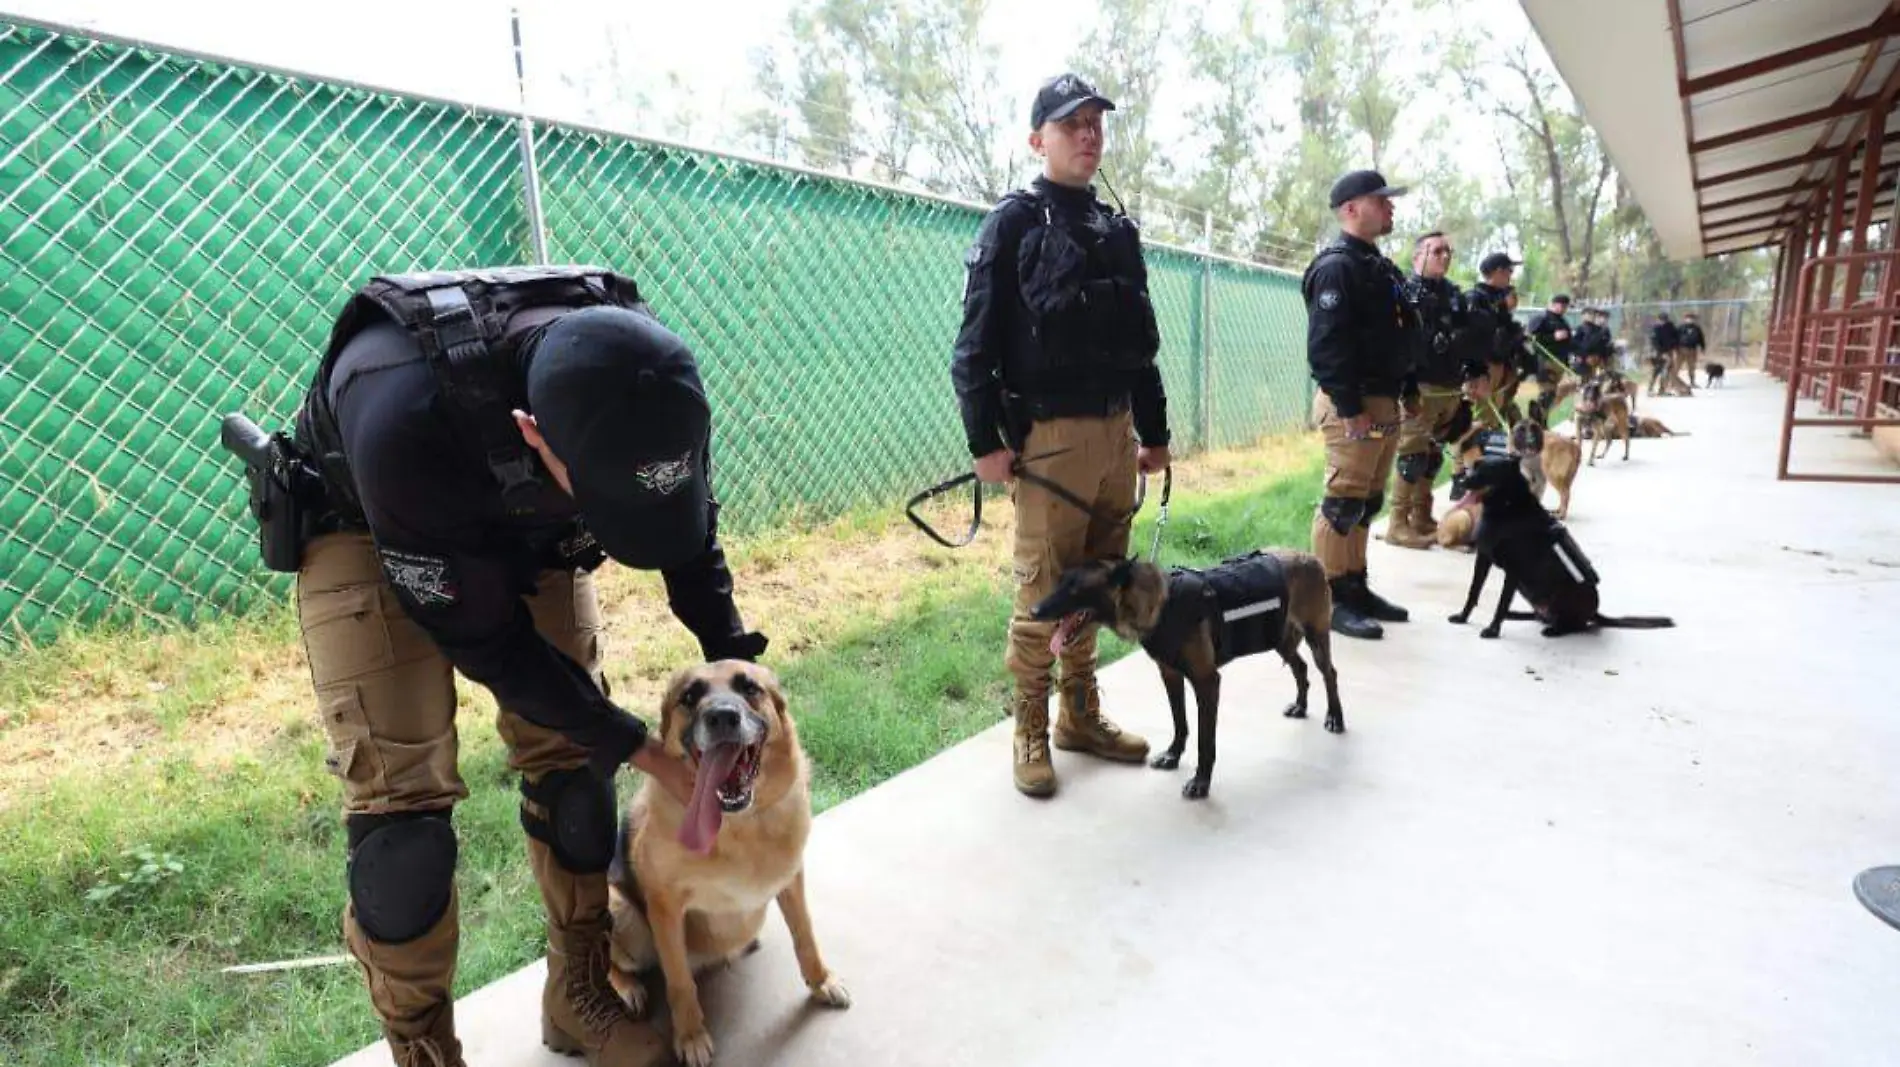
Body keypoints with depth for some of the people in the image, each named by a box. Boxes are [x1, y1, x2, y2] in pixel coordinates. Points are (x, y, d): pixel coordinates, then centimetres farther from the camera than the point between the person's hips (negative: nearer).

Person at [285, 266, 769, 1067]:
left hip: (529, 526, 4)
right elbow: (485, 640, -29)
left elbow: (690, 528, -7)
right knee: (401, 797, -11)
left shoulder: (641, 385, -30)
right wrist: (640, 749, -22)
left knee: (570, 758, 0)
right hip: (366, 530, -3)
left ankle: (580, 996, 20)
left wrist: (733, 662, -11)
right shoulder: (408, 422, -43)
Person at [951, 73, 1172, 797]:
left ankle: (1081, 716, 26)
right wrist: (985, 440, -14)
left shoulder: (1117, 229, 18)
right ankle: (1029, 733, 13)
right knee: (1043, 592, -2)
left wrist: (1153, 432, 19)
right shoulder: (1015, 222, -2)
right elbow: (976, 343, -8)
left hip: (1116, 432, 6)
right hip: (1049, 437, -6)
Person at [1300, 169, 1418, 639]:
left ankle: (1355, 587, 24)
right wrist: (1350, 408, -23)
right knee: (1342, 502, -7)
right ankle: (1330, 599, -1)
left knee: (1366, 503, 14)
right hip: (1353, 404, -10)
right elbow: (1327, 345, -21)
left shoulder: (1378, 266, 20)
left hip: (1384, 402, 10)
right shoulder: (1336, 266, -12)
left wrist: (1396, 398, 18)